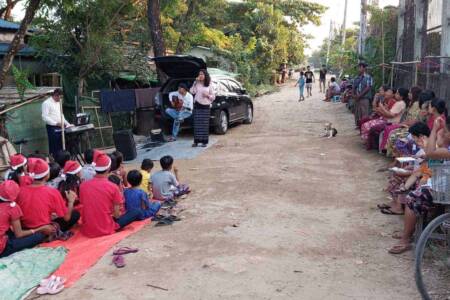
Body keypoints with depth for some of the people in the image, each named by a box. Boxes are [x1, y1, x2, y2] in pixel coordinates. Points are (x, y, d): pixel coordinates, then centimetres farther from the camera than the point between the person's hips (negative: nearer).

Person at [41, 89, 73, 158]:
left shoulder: (58, 103, 16)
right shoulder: (46, 103, -9)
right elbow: (45, 117, -16)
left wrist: (67, 124, 13)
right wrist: (56, 123, -23)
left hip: (60, 127, 8)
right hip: (52, 128, -8)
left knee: (61, 146, 9)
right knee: (54, 147, -5)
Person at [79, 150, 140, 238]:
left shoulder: (83, 185, -6)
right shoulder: (113, 187, -16)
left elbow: (84, 206, 5)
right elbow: (117, 214, -12)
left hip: (87, 230, 2)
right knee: (136, 212, 7)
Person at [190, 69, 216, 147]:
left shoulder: (209, 85, 6)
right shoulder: (196, 83, 7)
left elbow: (213, 96, 7)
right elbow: (192, 91, -10)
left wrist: (207, 95, -12)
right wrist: (195, 82, -14)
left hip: (206, 106, 0)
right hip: (197, 105, 1)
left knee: (205, 124, -1)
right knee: (197, 124, -2)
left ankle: (204, 141, 5)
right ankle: (196, 141, 3)